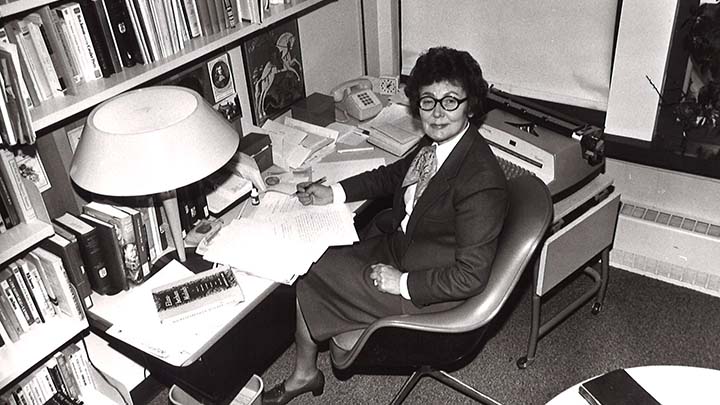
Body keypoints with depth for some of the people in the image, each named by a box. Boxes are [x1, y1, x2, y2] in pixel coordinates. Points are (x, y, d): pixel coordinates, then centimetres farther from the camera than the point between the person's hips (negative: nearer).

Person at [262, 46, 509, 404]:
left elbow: (470, 277, -27)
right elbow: (393, 175, 14)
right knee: (313, 267, 5)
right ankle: (303, 373, 21)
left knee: (313, 279, -5)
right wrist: (334, 193, 5)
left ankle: (305, 372, 25)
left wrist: (402, 283, -21)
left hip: (431, 294, -8)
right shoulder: (436, 141, -6)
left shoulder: (481, 182, -31)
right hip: (398, 246, 8)